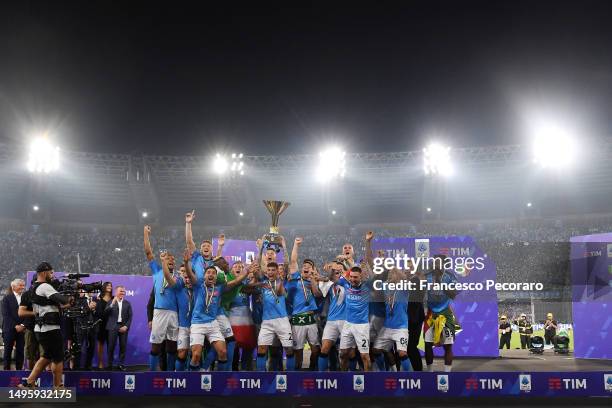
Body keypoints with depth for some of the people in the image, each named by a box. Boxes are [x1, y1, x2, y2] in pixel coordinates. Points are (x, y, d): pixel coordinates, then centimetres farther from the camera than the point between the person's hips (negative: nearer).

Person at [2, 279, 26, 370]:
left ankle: (19, 369, 5)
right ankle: (6, 369, 7)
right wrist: (15, 326, -12)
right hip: (9, 329, -2)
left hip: (22, 329, 2)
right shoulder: (7, 298, 1)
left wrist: (22, 325, -8)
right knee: (8, 350, 2)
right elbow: (5, 315, -5)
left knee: (20, 351, 1)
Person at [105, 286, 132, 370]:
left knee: (123, 346, 0)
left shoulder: (127, 303, 11)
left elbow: (130, 317, 7)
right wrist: (112, 304, -19)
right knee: (111, 346, -2)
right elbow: (106, 312, -8)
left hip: (123, 327, 2)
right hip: (113, 327, -2)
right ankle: (110, 364, 6)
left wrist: (126, 326, -5)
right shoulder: (111, 302, 7)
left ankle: (121, 364, 7)